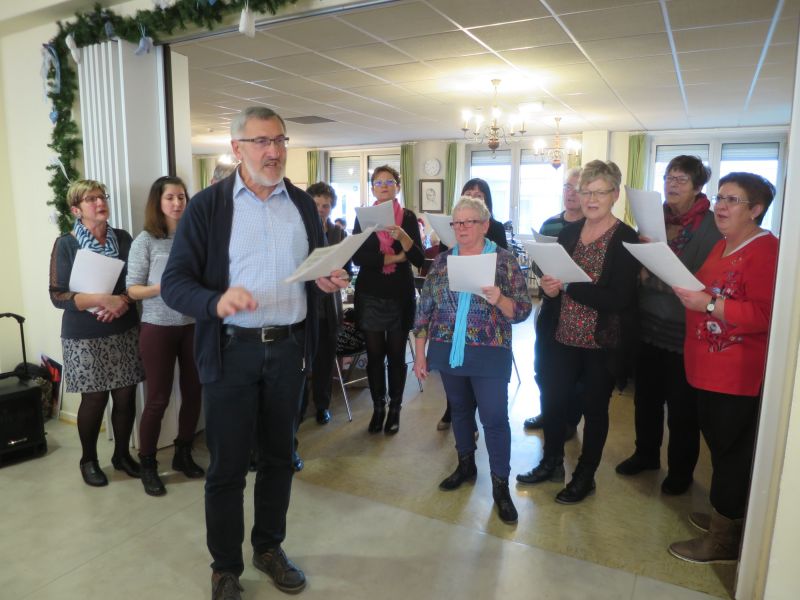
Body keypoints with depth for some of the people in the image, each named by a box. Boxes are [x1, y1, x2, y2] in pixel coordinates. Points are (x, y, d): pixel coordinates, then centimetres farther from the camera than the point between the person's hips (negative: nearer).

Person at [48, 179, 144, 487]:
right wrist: (102, 300, -21)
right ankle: (88, 460, 27)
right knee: (94, 399, 5)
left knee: (126, 396, 6)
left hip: (124, 331, 3)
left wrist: (123, 301, -14)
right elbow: (58, 296, -10)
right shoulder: (66, 245, -5)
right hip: (85, 337, -3)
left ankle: (122, 454, 27)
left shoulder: (123, 238, 4)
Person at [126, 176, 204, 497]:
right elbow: (133, 289, -6)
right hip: (158, 328, -3)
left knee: (193, 392, 10)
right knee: (158, 399, 3)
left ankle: (183, 454, 29)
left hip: (193, 325, 3)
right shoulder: (146, 240, -5)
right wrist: (161, 288, -23)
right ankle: (147, 464, 21)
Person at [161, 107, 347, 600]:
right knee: (227, 465, 8)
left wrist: (329, 280, -9)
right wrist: (217, 302, -29)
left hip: (289, 349, 4)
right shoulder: (208, 205, -5)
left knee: (279, 456, 17)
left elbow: (319, 269, 15)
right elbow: (174, 284, -9)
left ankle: (270, 548, 38)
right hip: (231, 352, -3)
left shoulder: (303, 204, 7)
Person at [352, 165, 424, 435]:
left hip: (401, 294, 0)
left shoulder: (409, 217, 2)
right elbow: (357, 256, -11)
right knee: (374, 354, 6)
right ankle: (378, 408, 21)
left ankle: (395, 408, 19)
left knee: (396, 354, 5)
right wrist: (395, 257, -15)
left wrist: (402, 236, -24)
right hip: (370, 294, 1)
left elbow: (419, 260, -7)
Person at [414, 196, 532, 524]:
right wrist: (420, 353, 3)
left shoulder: (505, 260, -4)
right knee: (460, 410, 17)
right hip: (448, 352, 4)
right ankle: (466, 465, 37)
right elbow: (425, 308, 5)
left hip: (489, 355, -3)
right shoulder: (442, 260, 4)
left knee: (495, 417, 0)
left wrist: (499, 300, -28)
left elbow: (523, 311, -7)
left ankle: (500, 485, 15)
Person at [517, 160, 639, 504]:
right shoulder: (568, 232, 5)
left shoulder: (626, 240, -11)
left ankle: (585, 476, 31)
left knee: (595, 409, 11)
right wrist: (549, 286, -11)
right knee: (551, 399, 12)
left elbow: (619, 299, -19)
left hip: (603, 343, -4)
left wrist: (568, 285, -24)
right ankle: (551, 463, 35)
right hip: (564, 336, 5)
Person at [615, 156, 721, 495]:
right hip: (648, 324, 5)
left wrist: (656, 274, -22)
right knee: (646, 396, 18)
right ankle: (646, 454, 38)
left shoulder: (711, 226, -10)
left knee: (682, 406, 9)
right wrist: (641, 270, -8)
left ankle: (680, 470, 29)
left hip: (684, 330, -5)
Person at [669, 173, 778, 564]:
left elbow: (764, 315, -24)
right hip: (709, 369, 9)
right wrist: (683, 284, 7)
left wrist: (708, 304, -29)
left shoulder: (765, 251, -16)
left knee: (731, 454, 3)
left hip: (737, 376, -9)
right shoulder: (722, 246, 13)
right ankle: (724, 516, 36)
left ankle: (723, 540, 18)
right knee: (719, 447, 19)